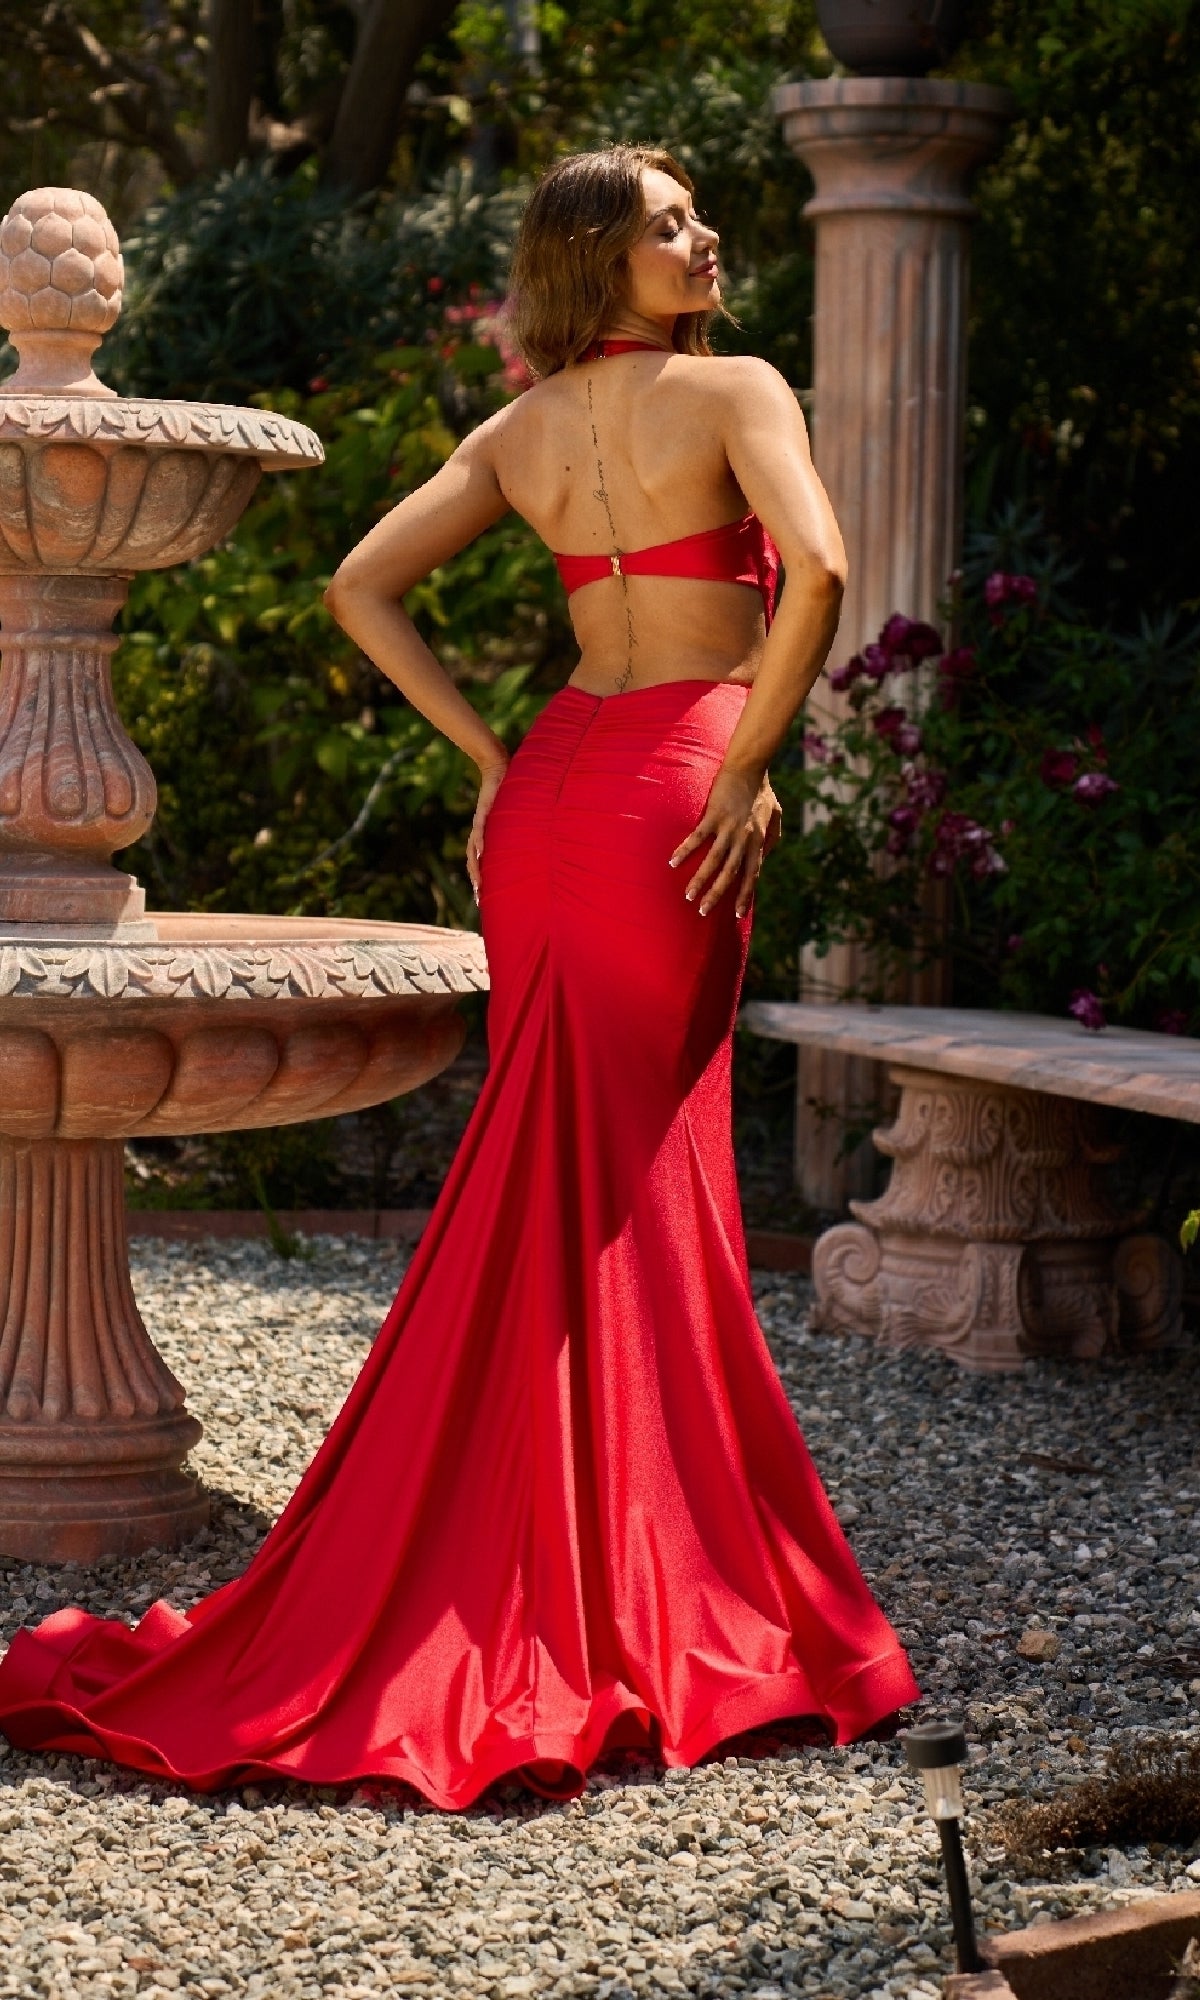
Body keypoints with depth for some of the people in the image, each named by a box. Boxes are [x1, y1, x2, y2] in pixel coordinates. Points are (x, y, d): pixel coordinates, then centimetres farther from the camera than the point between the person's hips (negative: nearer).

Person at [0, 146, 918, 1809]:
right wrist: (750, 768, -13)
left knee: (537, 1186, 12)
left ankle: (521, 1589, 15)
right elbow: (816, 564, -22)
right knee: (640, 1196, 0)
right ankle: (628, 1602, 6)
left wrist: (490, 760, 11)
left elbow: (362, 586, 9)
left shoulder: (521, 429, 11)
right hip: (673, 795, -6)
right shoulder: (735, 393, -6)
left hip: (552, 790, 6)